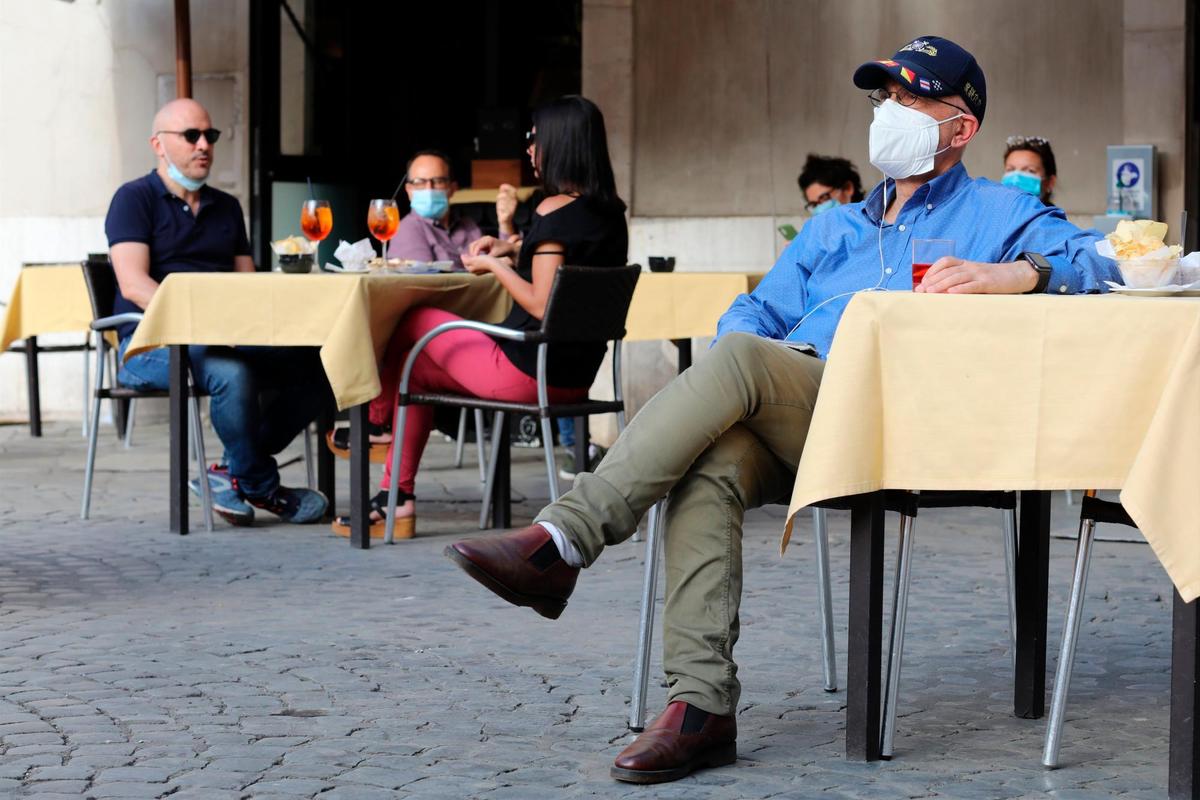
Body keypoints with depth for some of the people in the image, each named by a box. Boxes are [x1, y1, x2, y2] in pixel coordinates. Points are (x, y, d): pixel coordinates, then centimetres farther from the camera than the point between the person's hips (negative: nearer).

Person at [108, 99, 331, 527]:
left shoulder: (226, 207, 22)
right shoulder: (134, 200, 2)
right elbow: (134, 285, -12)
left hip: (227, 337, 6)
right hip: (153, 343, -6)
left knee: (318, 366, -19)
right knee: (231, 372, -37)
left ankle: (234, 473, -12)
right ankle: (262, 489, -16)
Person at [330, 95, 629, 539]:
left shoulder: (556, 211, -18)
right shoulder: (610, 212, 7)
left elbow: (542, 305, -23)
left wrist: (494, 266, -8)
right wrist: (512, 251, 12)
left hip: (528, 373, -9)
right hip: (576, 377, 9)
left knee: (413, 322, 12)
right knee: (416, 367, 21)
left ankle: (372, 420, 34)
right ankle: (397, 501, 22)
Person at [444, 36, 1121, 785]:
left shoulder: (997, 212, 18)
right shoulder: (833, 227, 36)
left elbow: (1098, 264, 3)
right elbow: (760, 311, 26)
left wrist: (1010, 273, -18)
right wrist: (719, 396, 2)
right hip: (783, 427, 5)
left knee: (741, 357, -32)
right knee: (709, 467, -32)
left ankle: (563, 542, -38)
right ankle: (702, 706, -37)